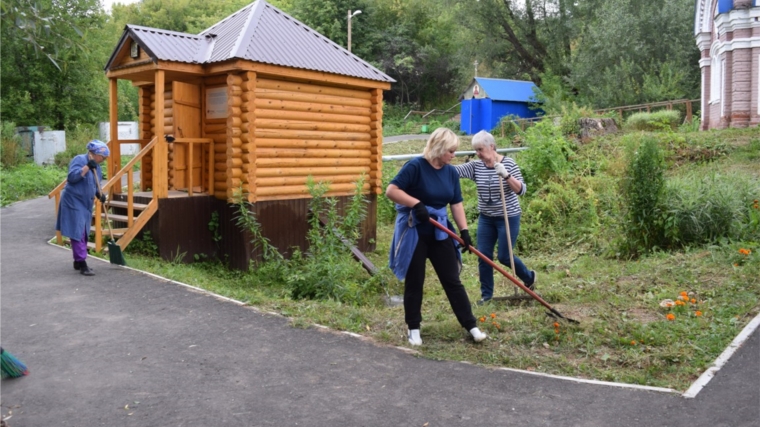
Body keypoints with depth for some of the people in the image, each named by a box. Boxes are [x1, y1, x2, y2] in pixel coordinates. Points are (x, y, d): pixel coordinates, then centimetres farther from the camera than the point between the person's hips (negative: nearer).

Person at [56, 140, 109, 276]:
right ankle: (82, 264, -9)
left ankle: (78, 262, 22)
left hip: (86, 203, 9)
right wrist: (87, 167, -30)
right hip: (73, 202, -9)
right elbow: (72, 177, -25)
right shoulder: (79, 160, -13)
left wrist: (99, 193, 0)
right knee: (77, 233, -9)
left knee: (83, 233, 12)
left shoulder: (96, 166, 11)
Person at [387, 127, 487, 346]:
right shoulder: (415, 166, -15)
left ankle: (471, 325, 15)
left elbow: (456, 203, 7)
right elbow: (391, 190, -19)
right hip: (414, 232, -5)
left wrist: (464, 230, -2)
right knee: (414, 282, 6)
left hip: (440, 233, 5)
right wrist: (416, 203, -27)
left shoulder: (451, 172, 4)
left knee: (452, 280, 8)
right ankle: (413, 328, 21)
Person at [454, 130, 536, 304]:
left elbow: (521, 190, -17)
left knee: (504, 256, 1)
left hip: (508, 217, -4)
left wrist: (506, 175, -31)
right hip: (486, 218, 4)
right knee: (483, 256, 3)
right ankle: (486, 294, 18)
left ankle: (529, 277, 30)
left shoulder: (508, 164, -12)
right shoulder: (476, 166, -3)